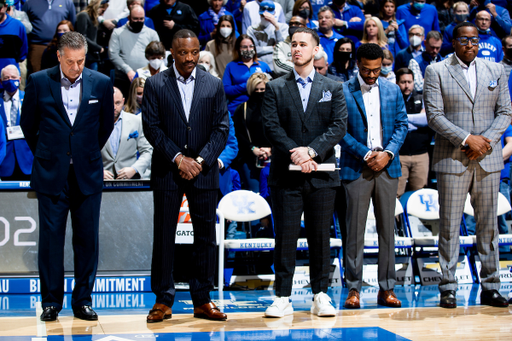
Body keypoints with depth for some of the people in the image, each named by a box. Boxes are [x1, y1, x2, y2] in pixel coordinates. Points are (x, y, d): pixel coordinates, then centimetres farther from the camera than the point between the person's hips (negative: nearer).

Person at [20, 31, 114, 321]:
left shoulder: (101, 83, 2)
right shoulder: (39, 82, -1)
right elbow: (28, 124, 11)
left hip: (88, 175, 1)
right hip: (51, 175, -1)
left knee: (87, 239, 3)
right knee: (51, 238, 1)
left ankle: (83, 301, 13)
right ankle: (51, 302, 11)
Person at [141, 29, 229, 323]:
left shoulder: (214, 85, 6)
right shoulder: (156, 84, 2)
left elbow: (222, 128, 2)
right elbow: (151, 127, -3)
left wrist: (200, 160, -10)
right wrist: (178, 158, -12)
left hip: (204, 171, 2)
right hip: (167, 172, -1)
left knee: (206, 235, 4)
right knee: (164, 235, 1)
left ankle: (203, 299, 12)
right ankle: (163, 300, 9)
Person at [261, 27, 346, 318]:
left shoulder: (333, 88, 10)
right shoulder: (276, 88, 9)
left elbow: (339, 126, -2)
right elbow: (272, 127, -1)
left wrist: (312, 151, -15)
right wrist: (294, 153, -15)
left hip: (322, 174, 1)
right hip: (286, 174, 0)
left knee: (320, 237, 5)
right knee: (285, 236, -1)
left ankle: (321, 296, 13)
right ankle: (283, 298, 4)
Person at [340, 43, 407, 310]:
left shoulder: (393, 91, 11)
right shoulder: (343, 92, 0)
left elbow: (402, 125, 9)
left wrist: (387, 153, -6)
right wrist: (366, 154, -11)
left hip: (387, 167, 3)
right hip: (356, 168, -3)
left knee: (387, 228, 5)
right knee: (355, 229, -2)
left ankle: (386, 288, 11)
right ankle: (353, 288, 4)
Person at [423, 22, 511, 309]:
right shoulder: (436, 72, 2)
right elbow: (435, 115, -6)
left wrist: (487, 140, -8)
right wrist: (467, 139, -14)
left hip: (488, 160, 3)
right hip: (452, 159, -3)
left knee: (489, 225, 6)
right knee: (450, 226, -1)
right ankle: (448, 288, 6)